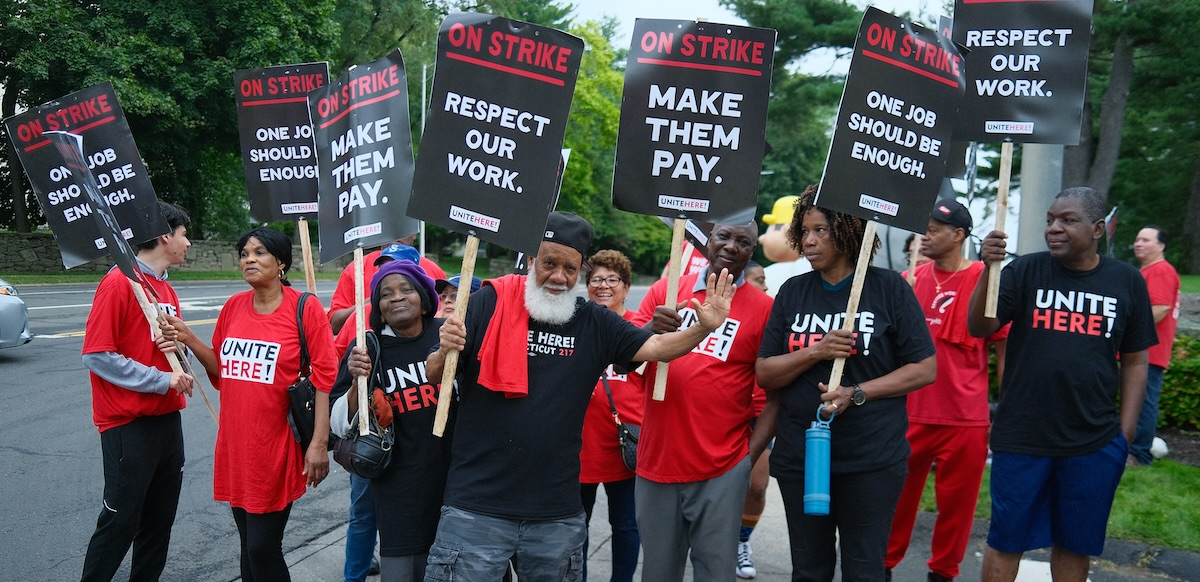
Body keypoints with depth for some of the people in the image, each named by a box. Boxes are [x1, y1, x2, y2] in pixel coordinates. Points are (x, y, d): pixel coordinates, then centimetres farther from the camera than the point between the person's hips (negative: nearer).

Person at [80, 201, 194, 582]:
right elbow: (97, 355, -17)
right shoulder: (119, 283, -12)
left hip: (167, 419, 8)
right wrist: (163, 380, -17)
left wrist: (178, 346, -1)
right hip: (129, 425, -8)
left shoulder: (167, 290, 12)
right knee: (120, 522, 0)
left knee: (160, 519, 13)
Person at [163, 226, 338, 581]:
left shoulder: (304, 308, -9)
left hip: (277, 448, -5)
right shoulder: (233, 307, 7)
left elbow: (324, 378, -11)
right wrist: (189, 340, -2)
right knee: (248, 546, 15)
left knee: (263, 548, -3)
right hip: (235, 445, 6)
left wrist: (319, 443, -15)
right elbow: (222, 369, 15)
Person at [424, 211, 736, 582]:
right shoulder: (490, 303, -4)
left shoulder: (595, 323, 4)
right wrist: (445, 353, -25)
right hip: (476, 508, -3)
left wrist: (704, 328, -18)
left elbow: (656, 347, -1)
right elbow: (434, 375, -3)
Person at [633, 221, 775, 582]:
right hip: (656, 460, 3)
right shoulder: (664, 291, 6)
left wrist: (760, 457, -3)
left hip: (722, 469, -2)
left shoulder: (763, 307, -1)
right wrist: (651, 330, -17)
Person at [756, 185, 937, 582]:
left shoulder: (889, 288, -4)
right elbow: (765, 375, 2)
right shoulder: (793, 292, 4)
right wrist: (816, 351, -15)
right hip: (800, 456, 3)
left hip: (872, 460, -3)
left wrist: (857, 394, -17)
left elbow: (925, 369, -5)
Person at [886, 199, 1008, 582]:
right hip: (909, 413, 3)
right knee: (896, 495, 9)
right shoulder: (911, 279, 6)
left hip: (965, 418, -3)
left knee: (956, 502, 8)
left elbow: (1003, 349, -2)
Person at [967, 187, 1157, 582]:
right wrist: (989, 269, -28)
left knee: (1075, 545, 15)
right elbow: (979, 328, -13)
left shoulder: (1127, 282, 3)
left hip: (1095, 444, 2)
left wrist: (1126, 433, 3)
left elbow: (1135, 362, 8)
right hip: (1022, 439, -1)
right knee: (1006, 541, 7)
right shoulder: (1026, 271, -2)